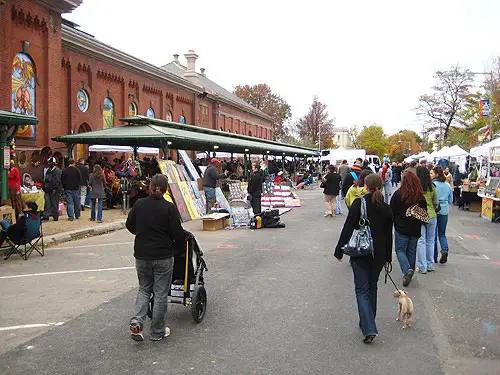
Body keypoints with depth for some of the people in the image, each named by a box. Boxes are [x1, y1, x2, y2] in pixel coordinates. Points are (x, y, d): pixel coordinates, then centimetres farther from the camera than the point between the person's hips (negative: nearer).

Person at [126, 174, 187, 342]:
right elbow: (177, 233, -12)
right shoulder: (169, 207, -12)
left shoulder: (139, 204, -2)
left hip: (141, 255, 3)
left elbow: (129, 225, 9)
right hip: (163, 256, -3)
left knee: (144, 289, 20)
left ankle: (137, 321, 0)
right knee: (161, 293, 8)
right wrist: (186, 236, 10)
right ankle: (157, 332, 17)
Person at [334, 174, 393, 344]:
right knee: (372, 288, 19)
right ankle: (367, 323, 30)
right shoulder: (386, 208, 3)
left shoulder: (358, 203, -12)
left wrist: (339, 250, -5)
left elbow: (348, 228, -12)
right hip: (378, 255, 5)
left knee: (362, 290, 1)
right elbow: (389, 235, 9)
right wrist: (388, 256, 19)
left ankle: (369, 328, -11)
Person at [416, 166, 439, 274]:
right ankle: (430, 265, 22)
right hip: (431, 216, 4)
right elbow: (436, 203, 6)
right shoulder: (432, 187, 0)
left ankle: (422, 267, 4)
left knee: (421, 241, 2)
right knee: (430, 241, 15)